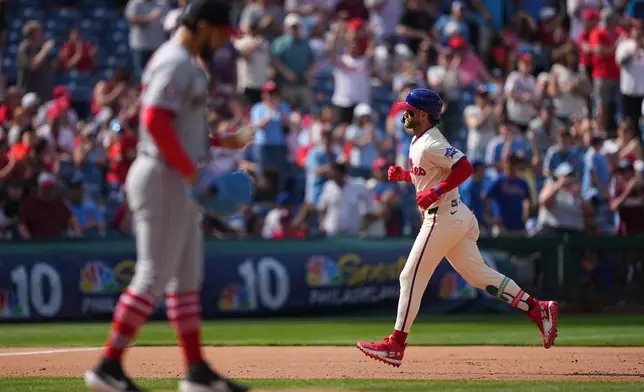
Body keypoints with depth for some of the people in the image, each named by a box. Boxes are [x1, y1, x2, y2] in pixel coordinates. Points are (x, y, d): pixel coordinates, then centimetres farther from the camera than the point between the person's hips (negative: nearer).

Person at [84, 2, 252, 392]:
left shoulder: (185, 63, 18)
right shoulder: (176, 64, -15)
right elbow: (155, 122, -25)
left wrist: (224, 140, 16)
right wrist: (193, 174, -26)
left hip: (181, 182, 11)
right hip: (165, 179, -11)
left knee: (188, 278, 12)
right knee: (153, 277, -9)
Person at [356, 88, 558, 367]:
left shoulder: (431, 144, -16)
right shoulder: (419, 141, 15)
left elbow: (464, 167, -24)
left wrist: (435, 192, -25)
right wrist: (403, 175, 13)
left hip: (443, 217, -10)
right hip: (458, 217, 10)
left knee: (411, 278, -5)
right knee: (479, 276, 12)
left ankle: (395, 345, -2)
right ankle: (538, 310, 7)